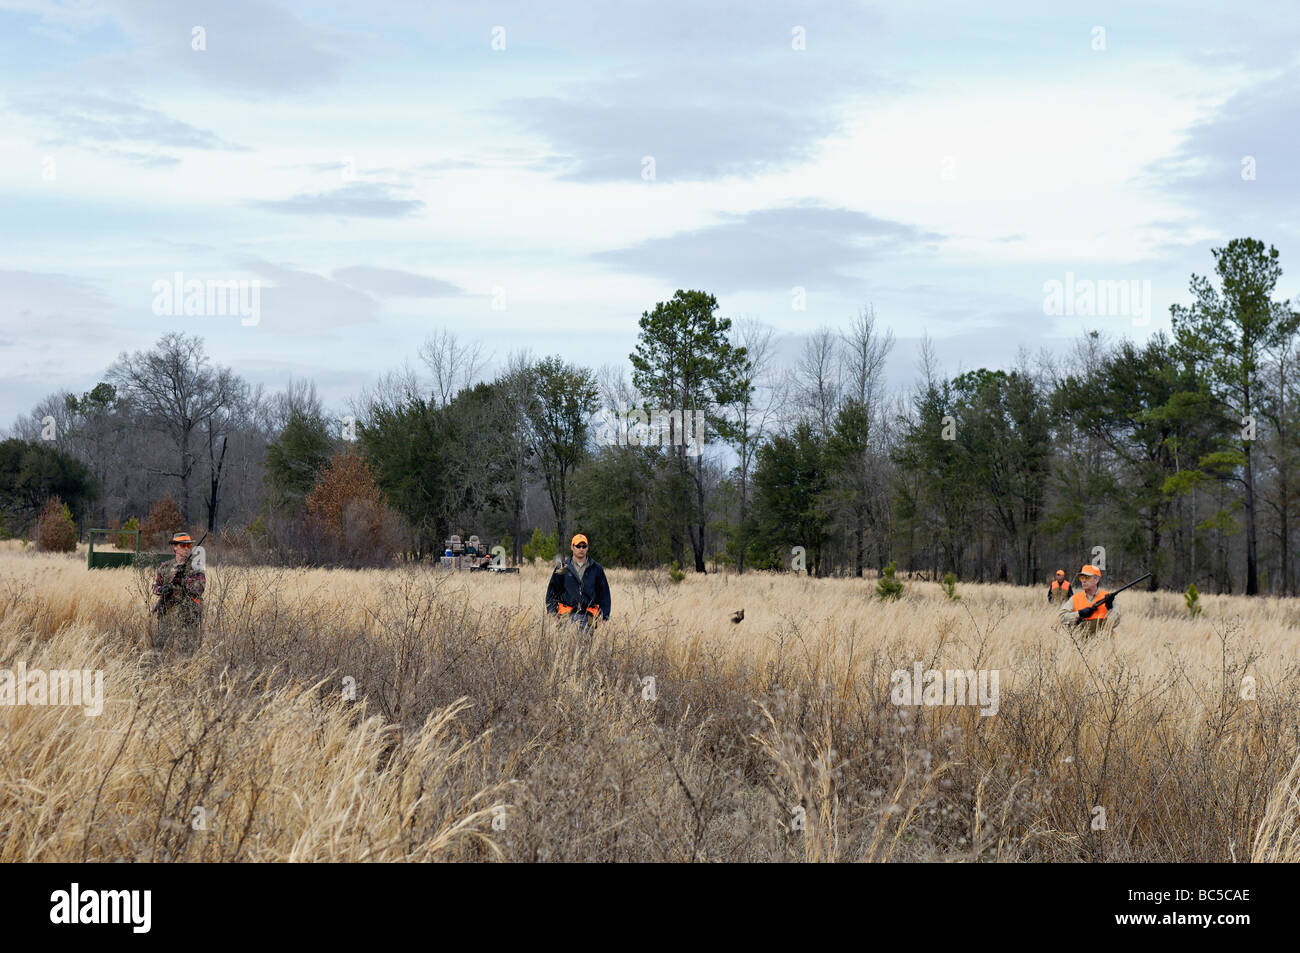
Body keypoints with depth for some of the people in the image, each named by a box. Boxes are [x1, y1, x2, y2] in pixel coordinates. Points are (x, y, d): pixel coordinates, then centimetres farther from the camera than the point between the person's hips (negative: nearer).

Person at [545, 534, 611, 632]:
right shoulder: (562, 569, 8)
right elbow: (552, 592, 11)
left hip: (588, 616, 1)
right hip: (568, 616, -1)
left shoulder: (596, 569, 11)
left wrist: (604, 616, 6)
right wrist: (552, 614, 2)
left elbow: (604, 593, 14)